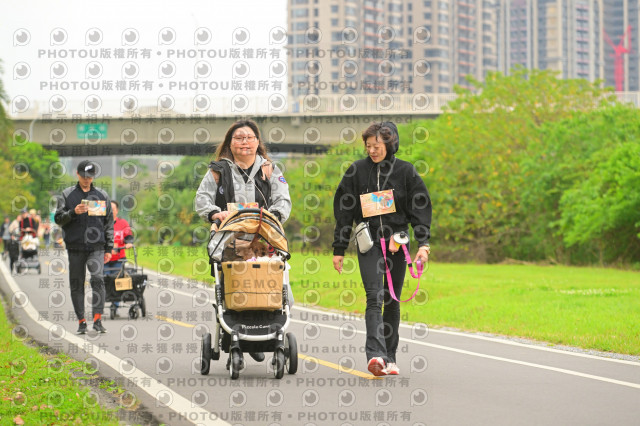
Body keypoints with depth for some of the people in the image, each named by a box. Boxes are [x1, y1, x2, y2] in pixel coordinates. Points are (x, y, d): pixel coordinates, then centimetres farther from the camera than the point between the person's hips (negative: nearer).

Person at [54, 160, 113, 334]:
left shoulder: (102, 195, 12)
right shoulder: (67, 194, 8)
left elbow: (109, 223, 13)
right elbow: (58, 218, 2)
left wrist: (109, 248, 7)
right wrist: (73, 212, -17)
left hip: (96, 247, -1)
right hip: (75, 247, 1)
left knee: (98, 278, -18)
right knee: (76, 284, 3)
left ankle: (97, 320, -18)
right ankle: (81, 321, 11)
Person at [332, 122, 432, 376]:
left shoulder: (405, 171, 4)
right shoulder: (357, 171, 5)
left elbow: (420, 209, 5)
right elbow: (343, 211, 8)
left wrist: (423, 243, -7)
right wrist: (339, 249, 6)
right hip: (369, 243, -1)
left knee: (392, 301, 6)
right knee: (374, 297, -16)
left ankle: (389, 357, 14)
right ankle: (375, 354, -28)